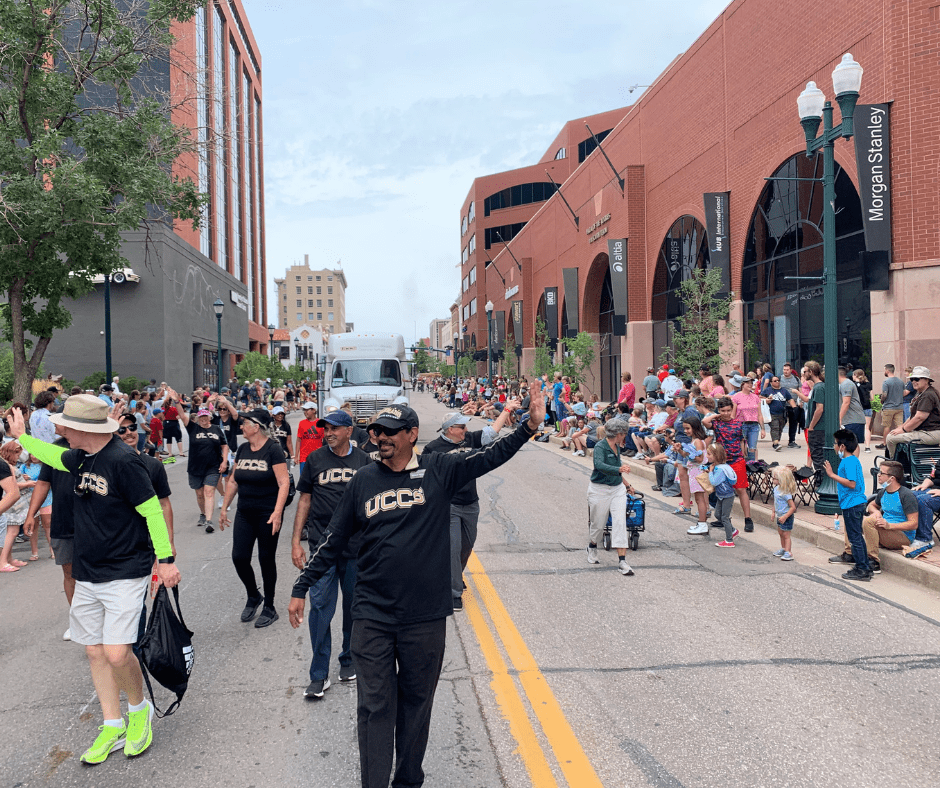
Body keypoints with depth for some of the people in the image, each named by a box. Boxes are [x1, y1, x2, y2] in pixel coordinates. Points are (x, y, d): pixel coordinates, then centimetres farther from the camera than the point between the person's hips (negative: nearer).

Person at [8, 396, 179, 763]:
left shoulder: (123, 461, -20)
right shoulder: (81, 458, 5)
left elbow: (152, 510, -18)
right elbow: (56, 456, 30)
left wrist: (165, 558, -19)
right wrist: (22, 436, 40)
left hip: (125, 575, -8)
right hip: (87, 576, 8)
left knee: (117, 654, -13)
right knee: (95, 651, 11)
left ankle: (140, 709, 15)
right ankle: (113, 727, 24)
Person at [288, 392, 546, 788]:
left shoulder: (440, 470, -1)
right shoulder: (363, 480, 4)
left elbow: (491, 456, -6)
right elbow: (333, 539, 10)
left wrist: (530, 425, -19)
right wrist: (301, 587, 11)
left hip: (426, 616, 0)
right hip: (372, 616, 1)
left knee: (417, 701, 14)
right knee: (374, 707, 3)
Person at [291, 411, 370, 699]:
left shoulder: (363, 461, 3)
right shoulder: (315, 460, 2)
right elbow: (305, 500, 6)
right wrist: (296, 542, 2)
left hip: (357, 547, 1)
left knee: (354, 607, 11)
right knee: (320, 607, -4)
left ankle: (349, 660, 30)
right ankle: (319, 675, 5)